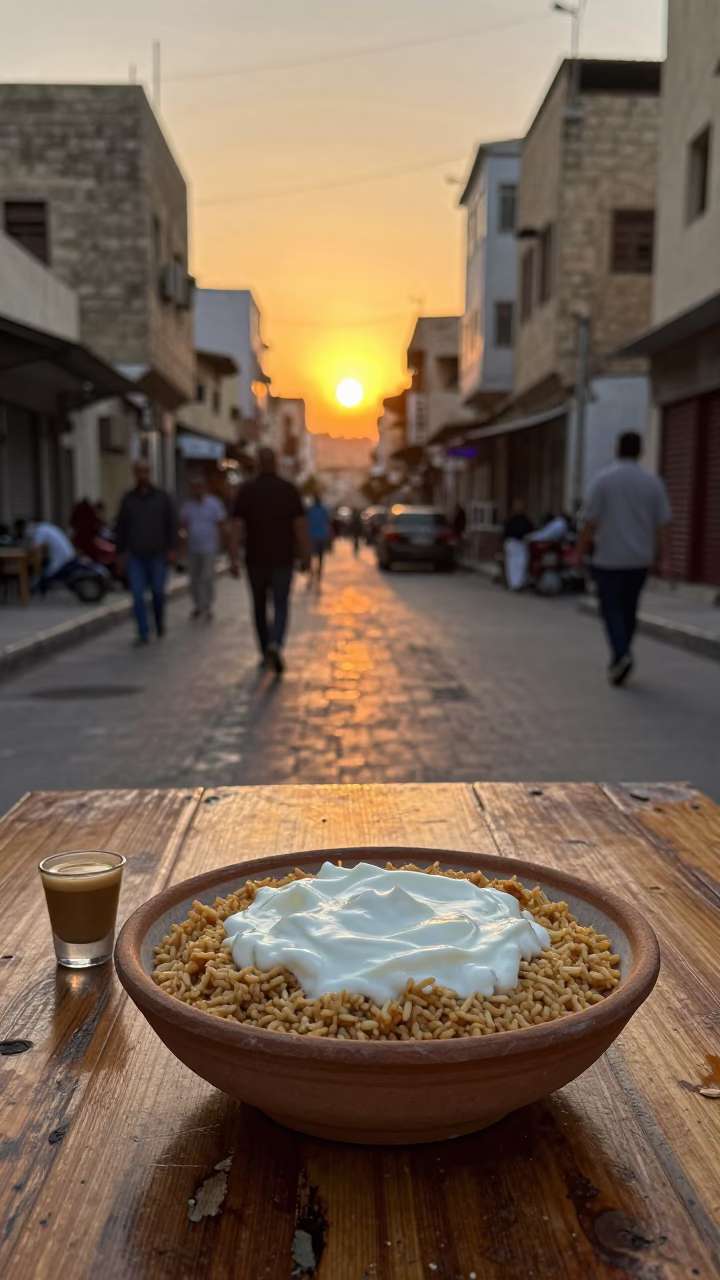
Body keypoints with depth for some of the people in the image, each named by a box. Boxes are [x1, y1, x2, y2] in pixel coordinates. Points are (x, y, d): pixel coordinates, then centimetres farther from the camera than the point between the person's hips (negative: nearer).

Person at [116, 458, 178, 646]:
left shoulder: (162, 497, 3)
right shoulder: (128, 498, 6)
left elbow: (172, 523, 2)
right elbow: (121, 527, 10)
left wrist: (172, 549, -6)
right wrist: (121, 553, 7)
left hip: (157, 554, -1)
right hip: (135, 555, 1)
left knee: (158, 592, 2)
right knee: (137, 594, -5)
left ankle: (160, 622, 30)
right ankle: (143, 633, -1)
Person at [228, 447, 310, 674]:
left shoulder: (246, 490, -2)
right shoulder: (289, 489, -3)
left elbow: (237, 527, -8)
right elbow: (301, 526, -5)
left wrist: (234, 558, -7)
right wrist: (305, 556, 1)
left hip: (255, 560, 1)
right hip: (282, 560, -1)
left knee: (260, 607, 16)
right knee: (280, 607, 4)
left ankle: (266, 653, 23)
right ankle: (275, 645, -22)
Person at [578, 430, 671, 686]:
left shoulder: (603, 480, -7)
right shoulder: (653, 482, 2)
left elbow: (589, 523, -7)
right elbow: (663, 524, -2)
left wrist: (580, 553, 2)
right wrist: (665, 559, 0)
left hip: (609, 557, -3)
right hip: (639, 559, 3)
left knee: (611, 608, 4)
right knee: (628, 608, 15)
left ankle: (621, 654, -18)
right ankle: (619, 660, 21)